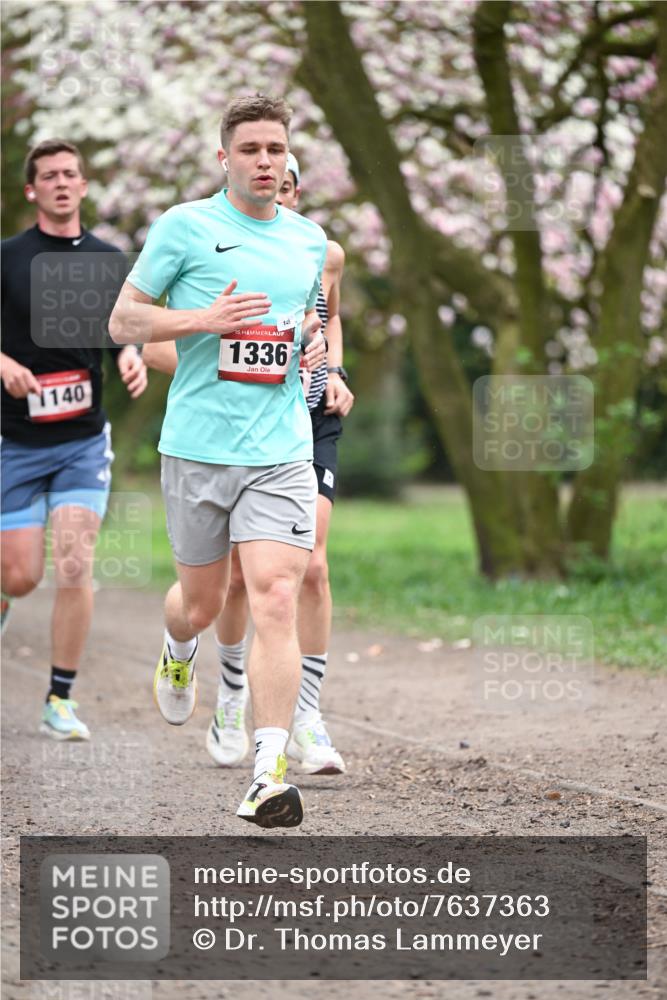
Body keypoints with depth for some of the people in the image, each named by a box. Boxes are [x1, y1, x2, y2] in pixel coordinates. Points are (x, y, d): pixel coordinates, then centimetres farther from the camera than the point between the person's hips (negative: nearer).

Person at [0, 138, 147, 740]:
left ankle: (60, 702, -1)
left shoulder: (109, 260, 6)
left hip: (84, 440, 1)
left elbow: (122, 334, 13)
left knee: (74, 566, -12)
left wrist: (132, 358, -8)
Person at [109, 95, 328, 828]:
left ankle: (270, 775, -14)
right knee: (202, 601, 12)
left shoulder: (310, 239, 11)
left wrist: (316, 342, 5)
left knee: (275, 600, -13)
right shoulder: (184, 227, -2)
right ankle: (177, 652, 51)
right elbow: (123, 320, -1)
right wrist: (204, 318, -16)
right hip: (197, 446, -2)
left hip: (282, 451, 2)